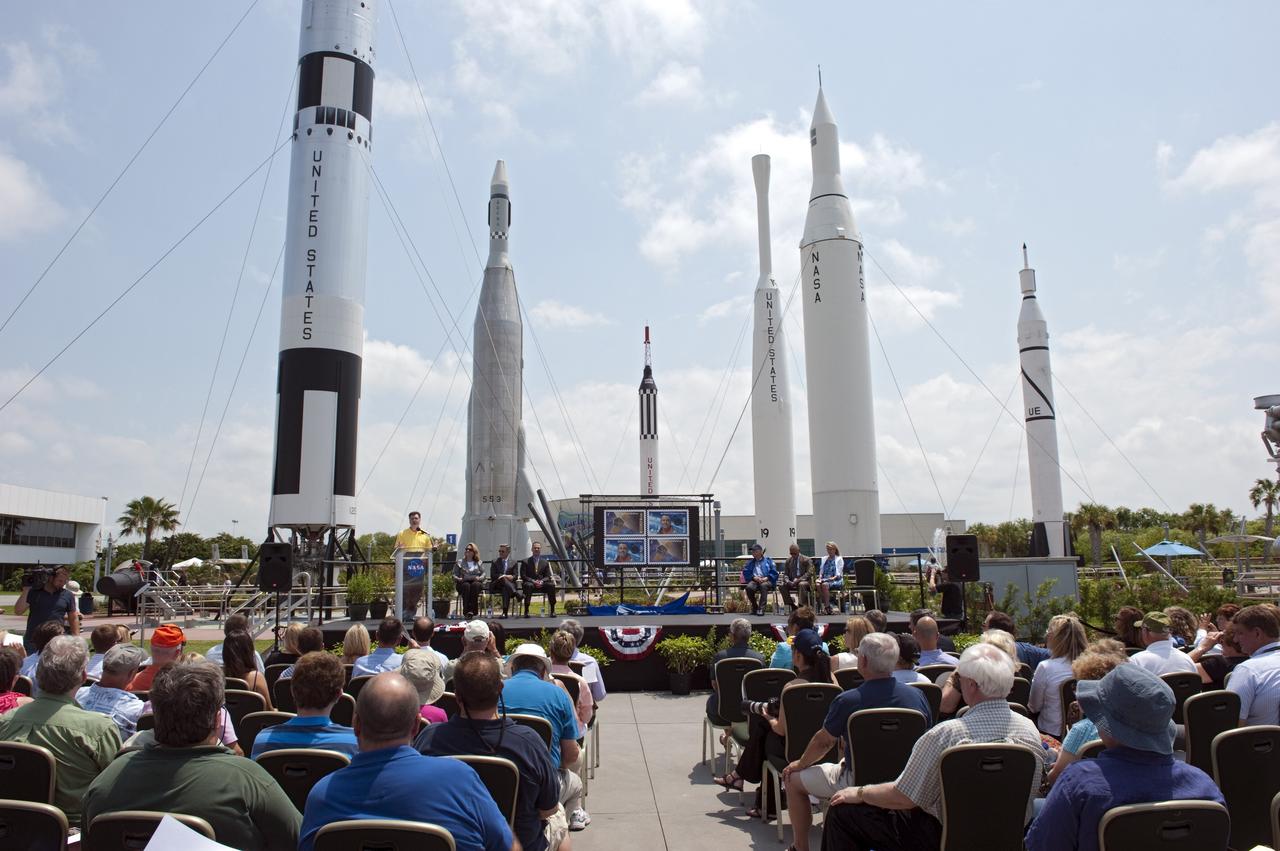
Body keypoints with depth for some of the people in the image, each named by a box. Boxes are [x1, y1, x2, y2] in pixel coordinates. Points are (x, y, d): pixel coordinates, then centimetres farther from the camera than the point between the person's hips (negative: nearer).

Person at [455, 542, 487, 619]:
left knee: (475, 585, -36)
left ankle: (473, 609, -42)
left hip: (476, 582, 0)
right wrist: (458, 579, -10)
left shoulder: (478, 563, 21)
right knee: (466, 585, -36)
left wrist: (479, 578, -10)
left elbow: (483, 574, 11)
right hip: (463, 583, 0)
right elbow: (454, 575, 12)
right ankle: (466, 610, -42)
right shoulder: (459, 562, 19)